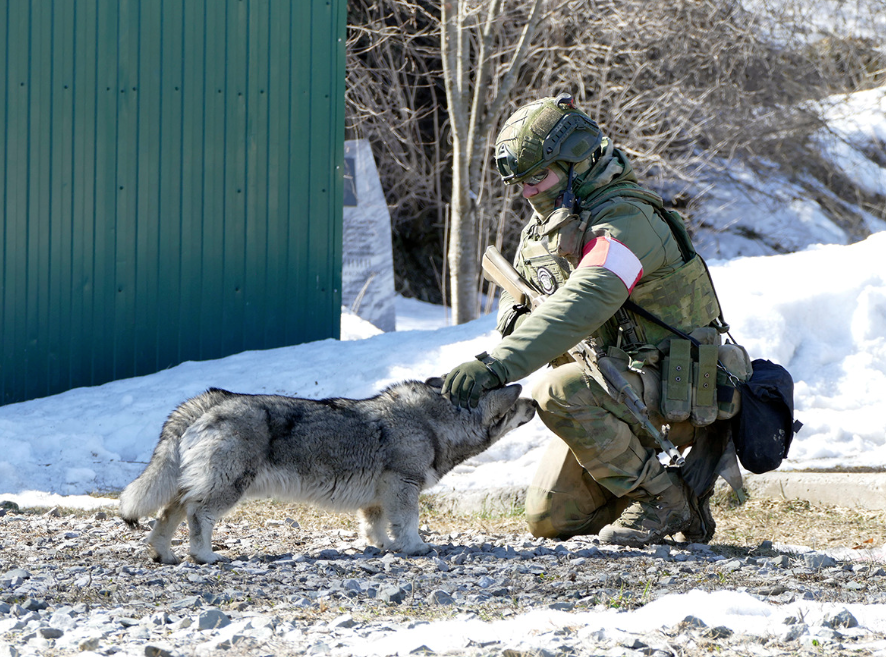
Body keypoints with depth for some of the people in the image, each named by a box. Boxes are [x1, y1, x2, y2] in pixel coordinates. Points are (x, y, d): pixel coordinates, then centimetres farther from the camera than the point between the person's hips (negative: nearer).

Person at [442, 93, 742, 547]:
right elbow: (518, 288, 23)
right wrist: (514, 312, -4)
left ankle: (662, 498, -17)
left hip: (672, 391, -9)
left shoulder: (624, 221, -24)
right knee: (550, 519, 2)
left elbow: (579, 307, -39)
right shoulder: (544, 228, 7)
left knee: (559, 393, -35)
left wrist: (495, 366, -48)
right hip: (608, 383, 9)